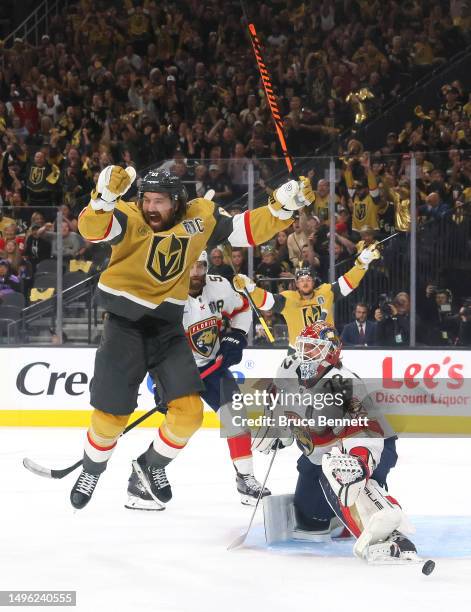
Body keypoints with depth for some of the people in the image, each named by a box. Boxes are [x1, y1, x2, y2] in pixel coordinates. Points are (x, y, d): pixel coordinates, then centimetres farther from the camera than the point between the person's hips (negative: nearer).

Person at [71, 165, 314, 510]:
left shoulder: (200, 217, -4)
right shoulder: (129, 216, -16)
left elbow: (248, 230, 1)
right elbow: (91, 229, -35)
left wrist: (282, 207, -12)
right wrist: (105, 196, -53)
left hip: (168, 328, 3)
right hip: (125, 325, -3)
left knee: (189, 411, -6)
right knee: (111, 414, -1)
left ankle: (153, 465, 23)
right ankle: (92, 471, 29)